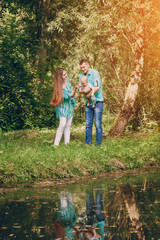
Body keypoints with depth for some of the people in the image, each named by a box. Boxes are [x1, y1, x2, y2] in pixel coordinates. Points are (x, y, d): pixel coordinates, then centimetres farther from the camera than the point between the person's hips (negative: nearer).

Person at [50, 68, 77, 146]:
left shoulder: (66, 79, -5)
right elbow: (70, 96, -28)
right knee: (62, 125, -15)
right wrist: (75, 89, -43)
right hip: (63, 106, -7)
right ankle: (56, 144, -11)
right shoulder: (60, 88, -28)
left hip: (70, 106, 7)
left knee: (68, 125, 7)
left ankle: (67, 143, 10)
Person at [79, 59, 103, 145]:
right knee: (88, 124, 7)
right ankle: (88, 142, 14)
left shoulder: (95, 73, -9)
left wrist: (89, 94, -15)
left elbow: (97, 87, -19)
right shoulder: (81, 76, 9)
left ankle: (99, 142, 4)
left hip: (97, 101, -5)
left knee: (98, 124, -5)